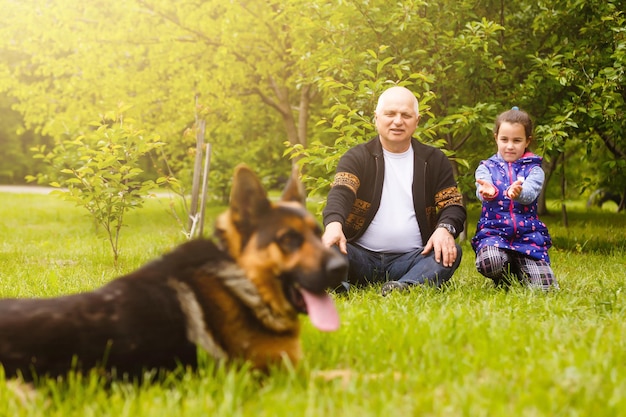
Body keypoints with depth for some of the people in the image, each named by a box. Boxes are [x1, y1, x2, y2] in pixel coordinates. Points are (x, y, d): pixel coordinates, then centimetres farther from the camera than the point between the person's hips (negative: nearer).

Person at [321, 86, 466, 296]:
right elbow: (340, 193, -13)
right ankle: (337, 285, -55)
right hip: (361, 258, -1)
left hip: (412, 260, 1)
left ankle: (405, 287, -52)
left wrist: (445, 229, -20)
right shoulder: (356, 158, 6)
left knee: (451, 251, -28)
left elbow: (453, 205, 6)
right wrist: (334, 224, -37)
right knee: (324, 247, -28)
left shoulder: (434, 160, 12)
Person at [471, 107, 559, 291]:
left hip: (528, 234, 1)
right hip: (493, 232, -1)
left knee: (544, 286, -16)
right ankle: (505, 278, 6)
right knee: (491, 262, -35)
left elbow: (530, 193, -16)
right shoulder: (486, 167, 9)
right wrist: (488, 192, -41)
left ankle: (517, 270, 22)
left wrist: (518, 192, -42)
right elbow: (481, 189, -14)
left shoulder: (534, 169, 7)